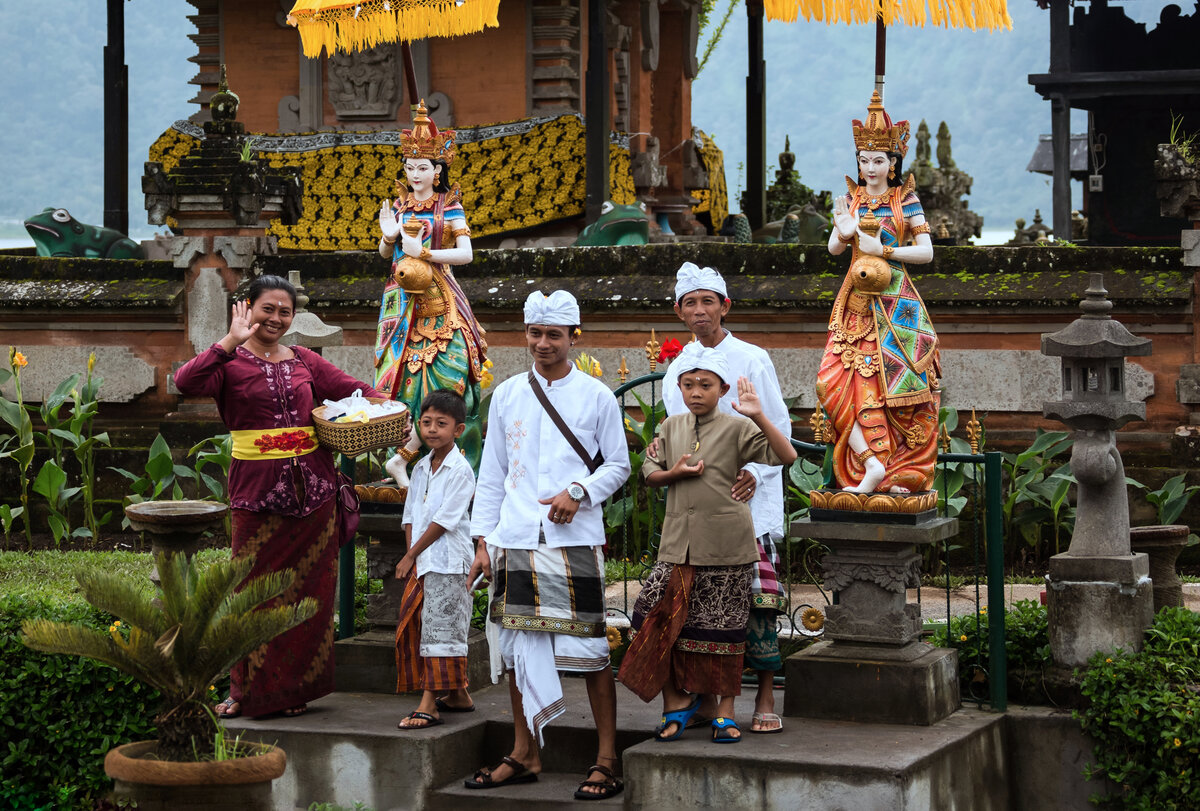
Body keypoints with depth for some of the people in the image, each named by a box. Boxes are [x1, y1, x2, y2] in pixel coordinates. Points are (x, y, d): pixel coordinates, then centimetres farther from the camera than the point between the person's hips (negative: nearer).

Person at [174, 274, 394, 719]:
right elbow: (187, 382, -18)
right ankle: (248, 688, 9)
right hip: (257, 490, -4)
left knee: (308, 589, 6)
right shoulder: (231, 362, 0)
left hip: (312, 487, 4)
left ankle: (295, 687, 17)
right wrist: (231, 342, -20)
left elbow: (354, 389, 18)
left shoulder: (304, 361, 14)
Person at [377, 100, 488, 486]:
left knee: (445, 372, -14)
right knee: (403, 369, 0)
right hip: (402, 297, 4)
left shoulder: (449, 205, -1)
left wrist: (422, 252, -14)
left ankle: (402, 457, -13)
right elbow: (385, 254, 15)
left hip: (438, 298, -4)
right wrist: (388, 237, -6)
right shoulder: (399, 204, 10)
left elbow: (465, 253, -8)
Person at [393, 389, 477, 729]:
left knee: (440, 630, -8)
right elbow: (411, 516, 14)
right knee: (414, 627, 10)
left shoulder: (460, 471, -10)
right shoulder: (420, 468, 13)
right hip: (420, 563, 8)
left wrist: (410, 556, -10)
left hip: (448, 563, -8)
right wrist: (411, 558, 1)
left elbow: (444, 521, -14)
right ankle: (458, 695, 21)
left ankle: (429, 704, -9)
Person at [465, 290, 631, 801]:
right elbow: (491, 473, 14)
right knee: (518, 644, 7)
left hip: (575, 538, -3)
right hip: (516, 540, 3)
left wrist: (578, 492, -12)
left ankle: (607, 760, 2)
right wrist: (483, 539, 9)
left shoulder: (595, 395, 3)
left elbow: (618, 465, 6)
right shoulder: (506, 395, 11)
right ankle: (524, 755, 18)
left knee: (588, 644, -5)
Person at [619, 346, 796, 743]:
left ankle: (725, 710, 17)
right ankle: (676, 699, 15)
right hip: (678, 543, 3)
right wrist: (674, 473, -6)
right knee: (663, 621, -3)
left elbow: (786, 456, -14)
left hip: (725, 547, -3)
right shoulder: (672, 427, 9)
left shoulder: (736, 428, -4)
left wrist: (758, 416, -24)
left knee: (723, 630, 4)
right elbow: (650, 473, 15)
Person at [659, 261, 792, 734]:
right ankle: (706, 697, 10)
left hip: (748, 496, -4)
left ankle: (765, 699, -4)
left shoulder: (751, 360, 1)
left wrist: (755, 473, -13)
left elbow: (779, 429, 0)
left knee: (756, 591, -10)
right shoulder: (677, 369, 13)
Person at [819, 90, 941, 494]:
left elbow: (926, 252, -3)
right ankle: (871, 464, -14)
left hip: (896, 300, -3)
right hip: (857, 300, 3)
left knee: (898, 384, -5)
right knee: (838, 379, -13)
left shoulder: (906, 199, 1)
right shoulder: (851, 198, 10)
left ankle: (903, 473, 2)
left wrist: (883, 249, -11)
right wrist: (844, 233, -15)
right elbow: (833, 249, 6)